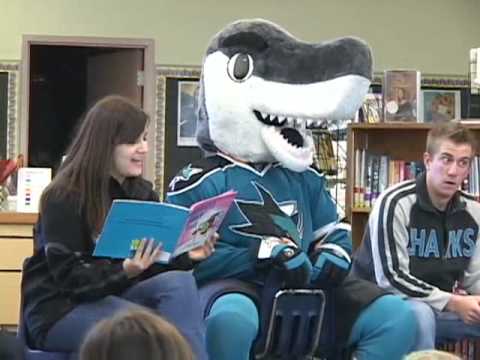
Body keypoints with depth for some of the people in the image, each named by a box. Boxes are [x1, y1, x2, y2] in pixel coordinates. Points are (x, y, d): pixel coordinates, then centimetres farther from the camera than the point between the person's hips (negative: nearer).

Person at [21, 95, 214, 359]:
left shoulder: (142, 193, 8)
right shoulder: (63, 198, -13)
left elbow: (153, 262, 6)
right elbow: (70, 277, -19)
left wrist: (185, 255, -15)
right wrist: (124, 271, -35)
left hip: (114, 297, 6)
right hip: (61, 308, -6)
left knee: (180, 283, -24)